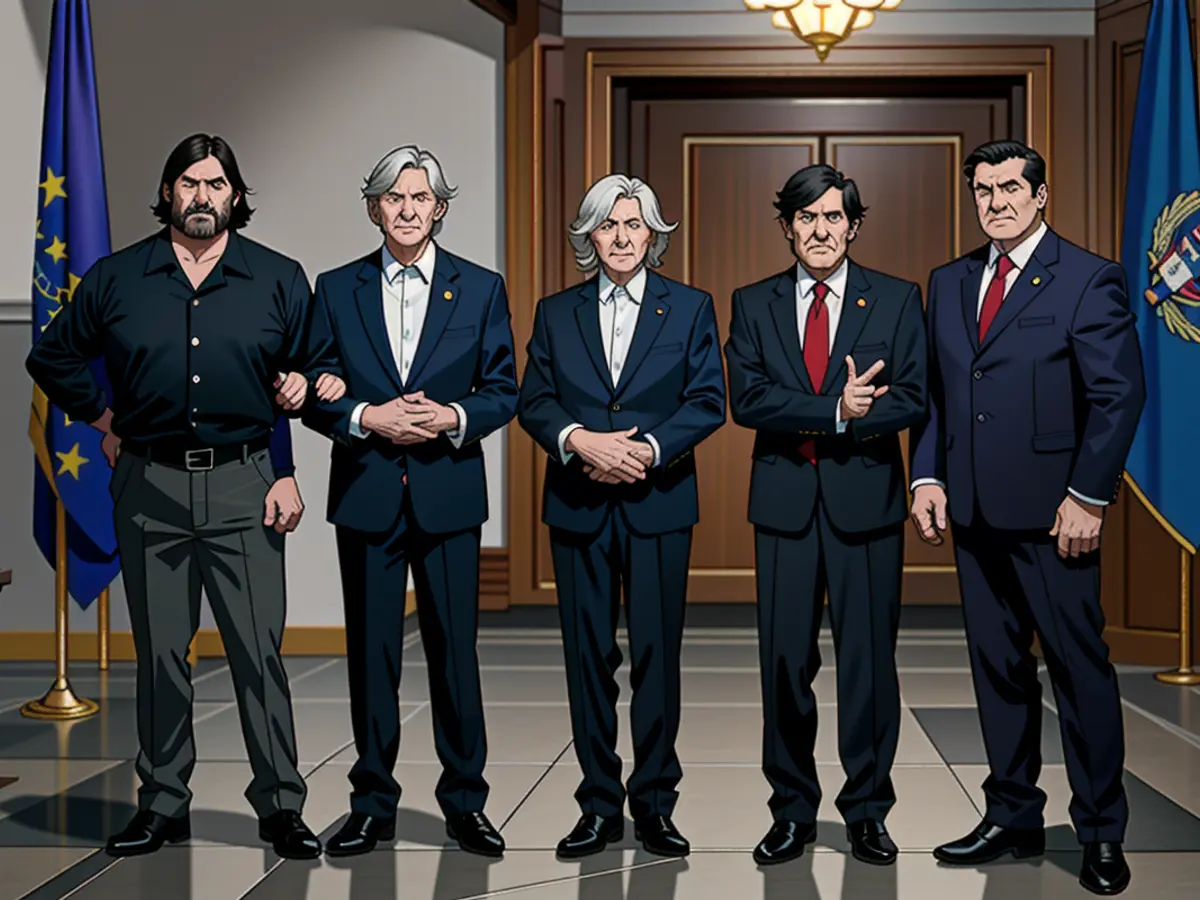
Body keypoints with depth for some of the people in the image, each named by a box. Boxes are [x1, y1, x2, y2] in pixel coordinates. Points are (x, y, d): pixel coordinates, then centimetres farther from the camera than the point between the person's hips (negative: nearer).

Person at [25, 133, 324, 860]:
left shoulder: (280, 279, 5)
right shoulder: (116, 279, 7)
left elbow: (311, 372, 12)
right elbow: (53, 357, 18)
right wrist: (102, 419, 11)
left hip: (243, 485, -1)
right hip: (150, 488, 2)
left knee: (259, 651, -3)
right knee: (160, 654, 8)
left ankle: (282, 807, 5)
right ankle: (163, 805, 19)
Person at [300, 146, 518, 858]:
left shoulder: (481, 288, 6)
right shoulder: (337, 290, 7)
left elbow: (504, 391, 5)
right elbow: (316, 394, 5)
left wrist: (454, 417, -13)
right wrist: (367, 418, -12)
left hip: (448, 496, -1)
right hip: (366, 495, 1)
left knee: (455, 650, 3)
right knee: (371, 652, 6)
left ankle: (465, 801, 15)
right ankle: (372, 805, 16)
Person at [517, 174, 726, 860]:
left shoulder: (690, 308, 6)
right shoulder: (556, 313, 11)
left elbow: (708, 402, -1)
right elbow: (534, 402, 4)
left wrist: (648, 448, -15)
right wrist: (580, 440, -15)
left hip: (658, 502, -1)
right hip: (579, 506, 2)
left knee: (657, 653, 1)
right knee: (589, 655, 4)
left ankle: (654, 804, 11)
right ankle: (599, 806, 13)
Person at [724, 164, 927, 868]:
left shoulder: (897, 300, 5)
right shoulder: (754, 304, 8)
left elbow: (913, 400, -4)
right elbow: (747, 400, -4)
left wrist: (817, 423, -13)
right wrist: (835, 410, -16)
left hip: (867, 500, -1)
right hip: (786, 501, 1)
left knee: (869, 658, 3)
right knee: (785, 660, 4)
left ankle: (868, 810, 17)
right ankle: (793, 811, 17)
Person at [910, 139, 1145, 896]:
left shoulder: (1088, 280, -5)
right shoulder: (950, 283, 13)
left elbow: (1119, 394, -9)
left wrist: (1089, 497, -14)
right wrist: (928, 476, 2)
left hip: (1052, 512, -5)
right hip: (974, 511, 6)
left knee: (1081, 666, 1)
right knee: (998, 666, 11)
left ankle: (1102, 833, 12)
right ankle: (1013, 818, 22)